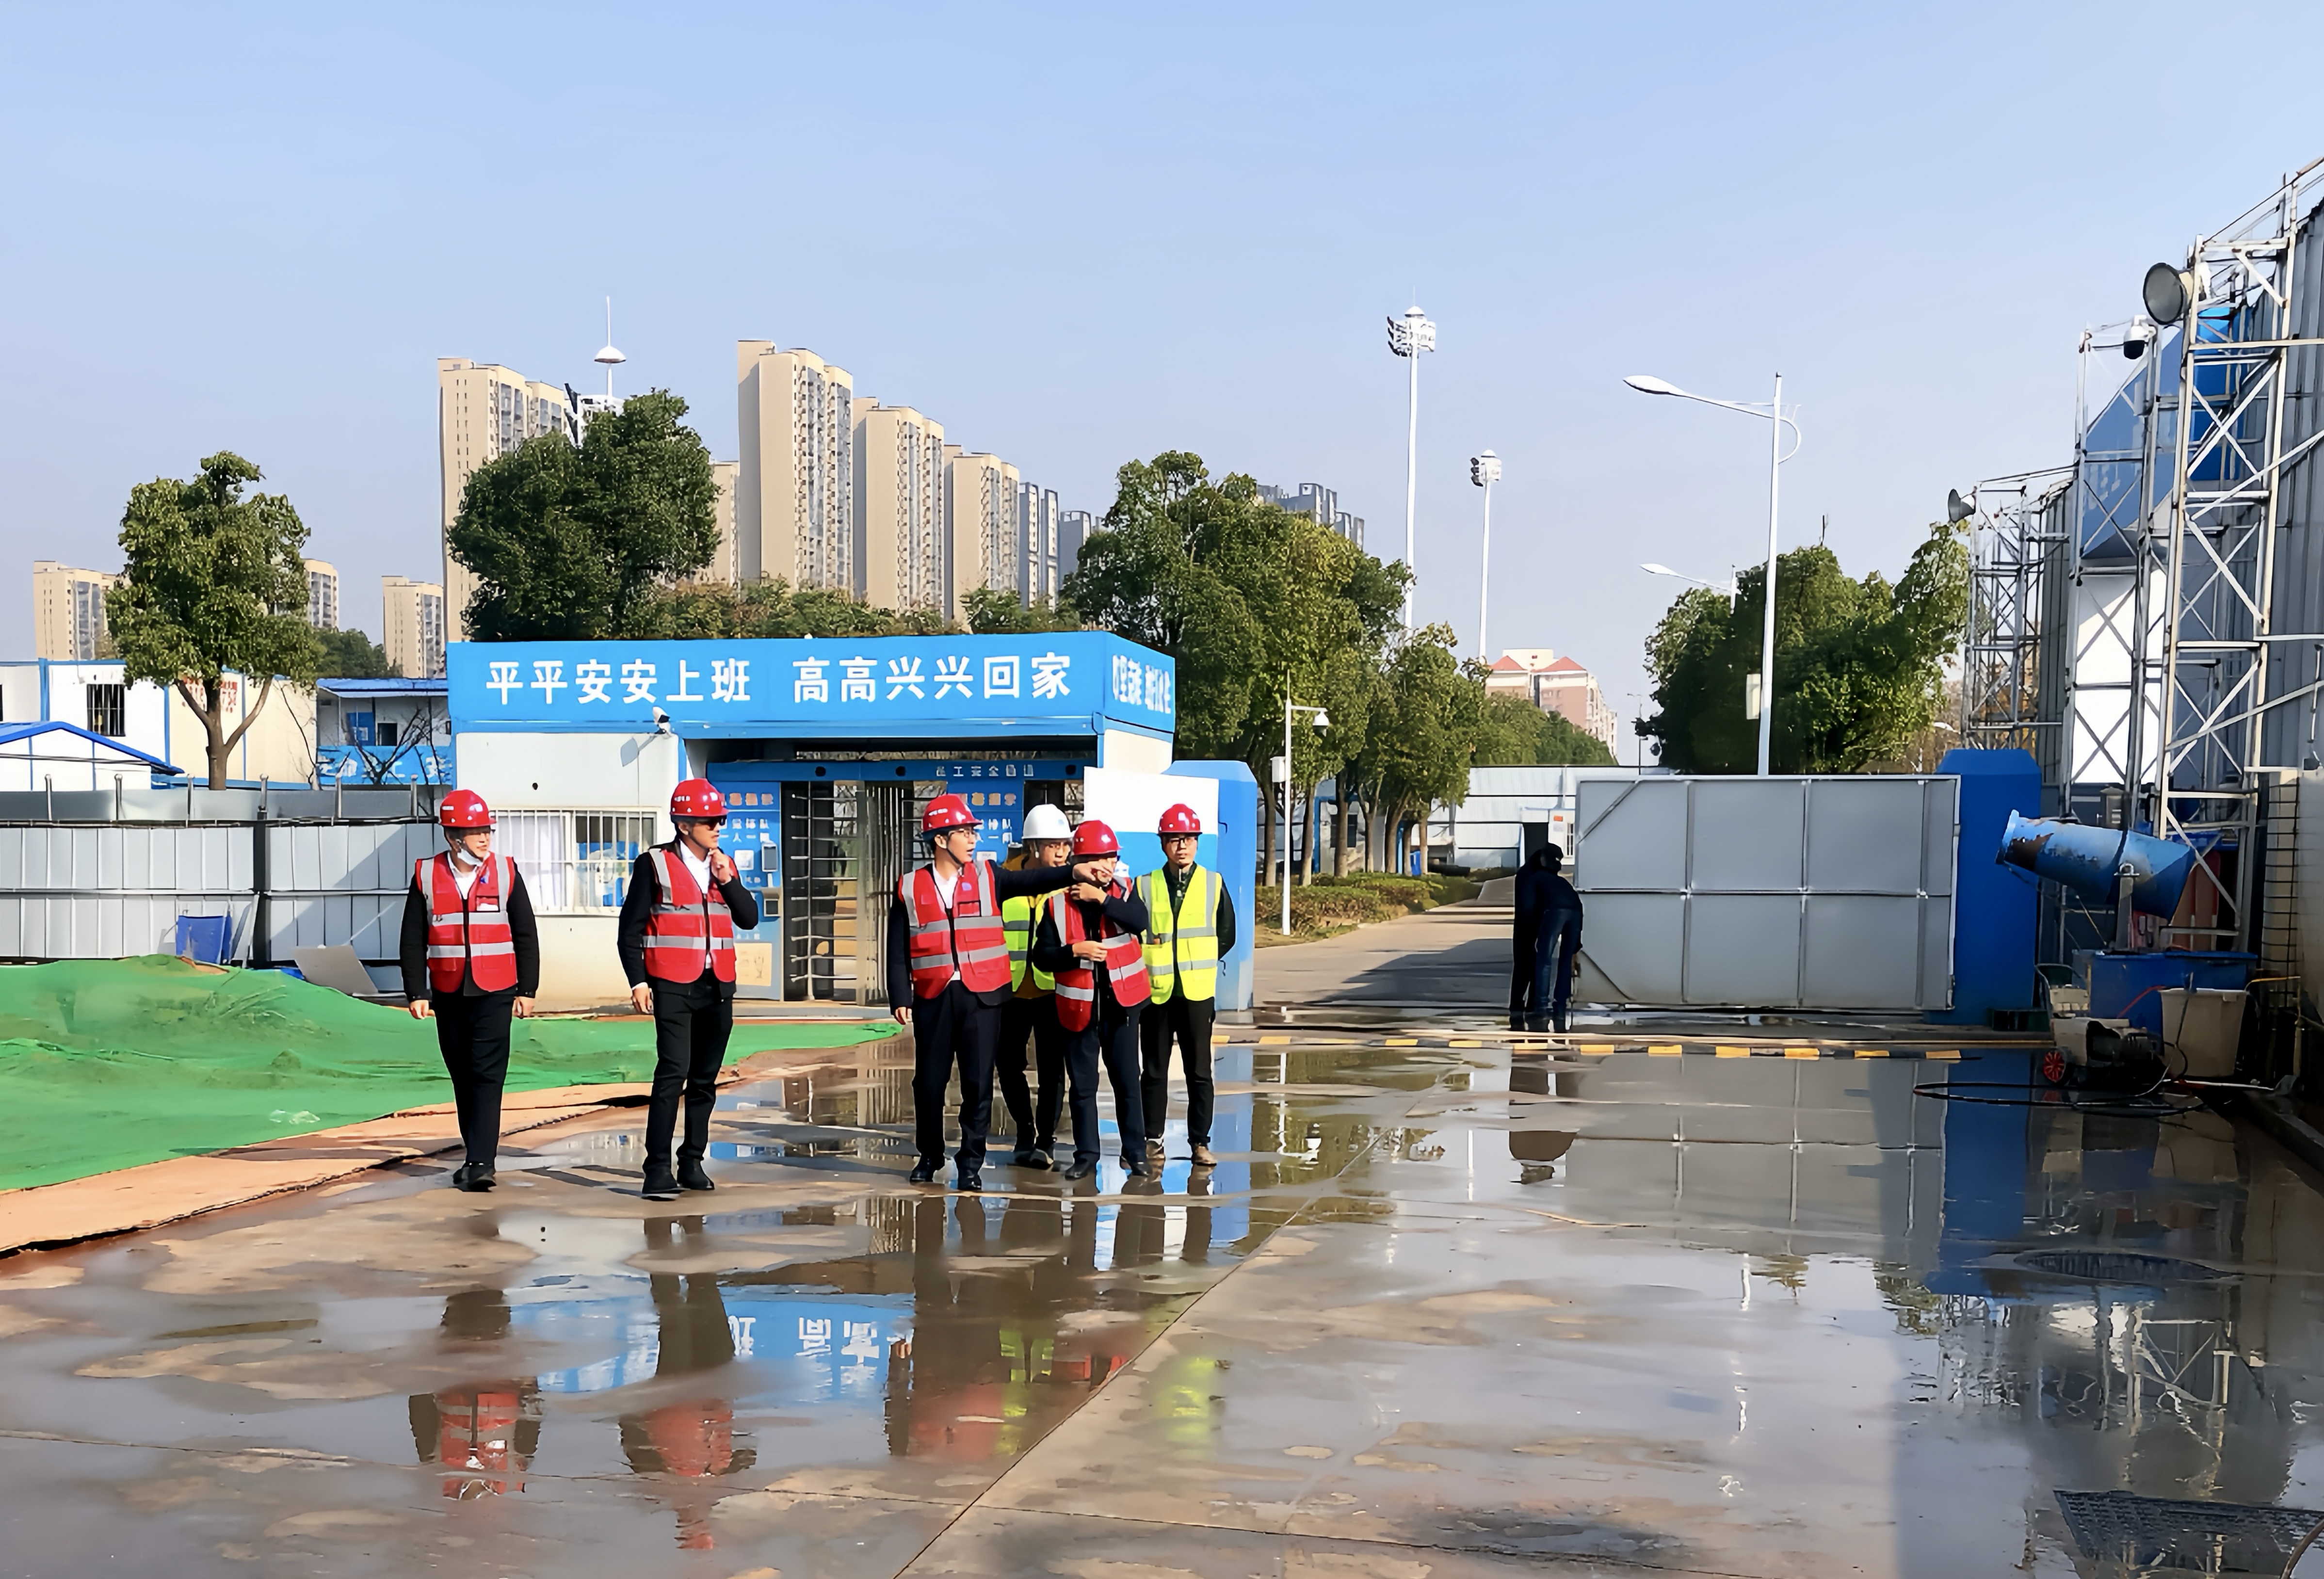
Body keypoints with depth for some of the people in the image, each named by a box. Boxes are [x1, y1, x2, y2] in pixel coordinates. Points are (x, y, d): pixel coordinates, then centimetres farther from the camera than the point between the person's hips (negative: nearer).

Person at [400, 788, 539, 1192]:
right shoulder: (426, 875, 1)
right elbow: (413, 941, 3)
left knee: (487, 1074, -9)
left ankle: (481, 1163, -12)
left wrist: (527, 990, 2)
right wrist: (416, 993, -2)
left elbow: (525, 935, 5)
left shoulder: (505, 872, 1)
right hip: (448, 994, 2)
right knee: (462, 1076, 10)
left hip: (495, 992, -2)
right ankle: (476, 1155, 21)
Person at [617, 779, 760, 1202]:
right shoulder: (654, 864, -3)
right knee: (673, 1073, -14)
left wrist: (728, 881, -7)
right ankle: (658, 1170, -12)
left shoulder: (724, 865, 12)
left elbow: (749, 919, 7)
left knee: (705, 1079, 9)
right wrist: (638, 981, -9)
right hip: (673, 987, -5)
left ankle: (692, 1163, 18)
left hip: (718, 987, 5)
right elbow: (630, 928, -3)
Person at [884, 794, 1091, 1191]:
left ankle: (971, 1162, 11)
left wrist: (1075, 872, -21)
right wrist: (901, 997, -4)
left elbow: (1032, 880, -7)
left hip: (981, 996, 0)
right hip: (933, 998, 0)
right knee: (929, 1081, 7)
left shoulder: (987, 878, 6)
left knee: (978, 1082, 0)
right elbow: (898, 950, 4)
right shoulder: (911, 888, 4)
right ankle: (930, 1156, 26)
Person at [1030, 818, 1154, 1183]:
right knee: (1082, 1085, 8)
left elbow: (1140, 920, -21)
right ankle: (1086, 1155, 18)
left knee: (1127, 1081, 5)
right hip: (1079, 1007, 0)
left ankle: (1136, 1152, 14)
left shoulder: (1123, 892, 0)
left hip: (1120, 1004, 0)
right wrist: (1076, 951, -19)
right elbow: (1042, 956, -4)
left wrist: (1100, 898, -22)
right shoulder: (1057, 904, -3)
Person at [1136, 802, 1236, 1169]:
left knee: (1199, 1071, 3)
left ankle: (1200, 1142, 9)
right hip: (1155, 991, 0)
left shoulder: (1214, 884, 4)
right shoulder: (1145, 885, 3)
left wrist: (1198, 963, 5)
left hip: (1198, 992, 0)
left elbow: (1226, 936, 10)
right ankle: (1152, 1138, 16)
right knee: (1155, 1070, 7)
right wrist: (1153, 964, -2)